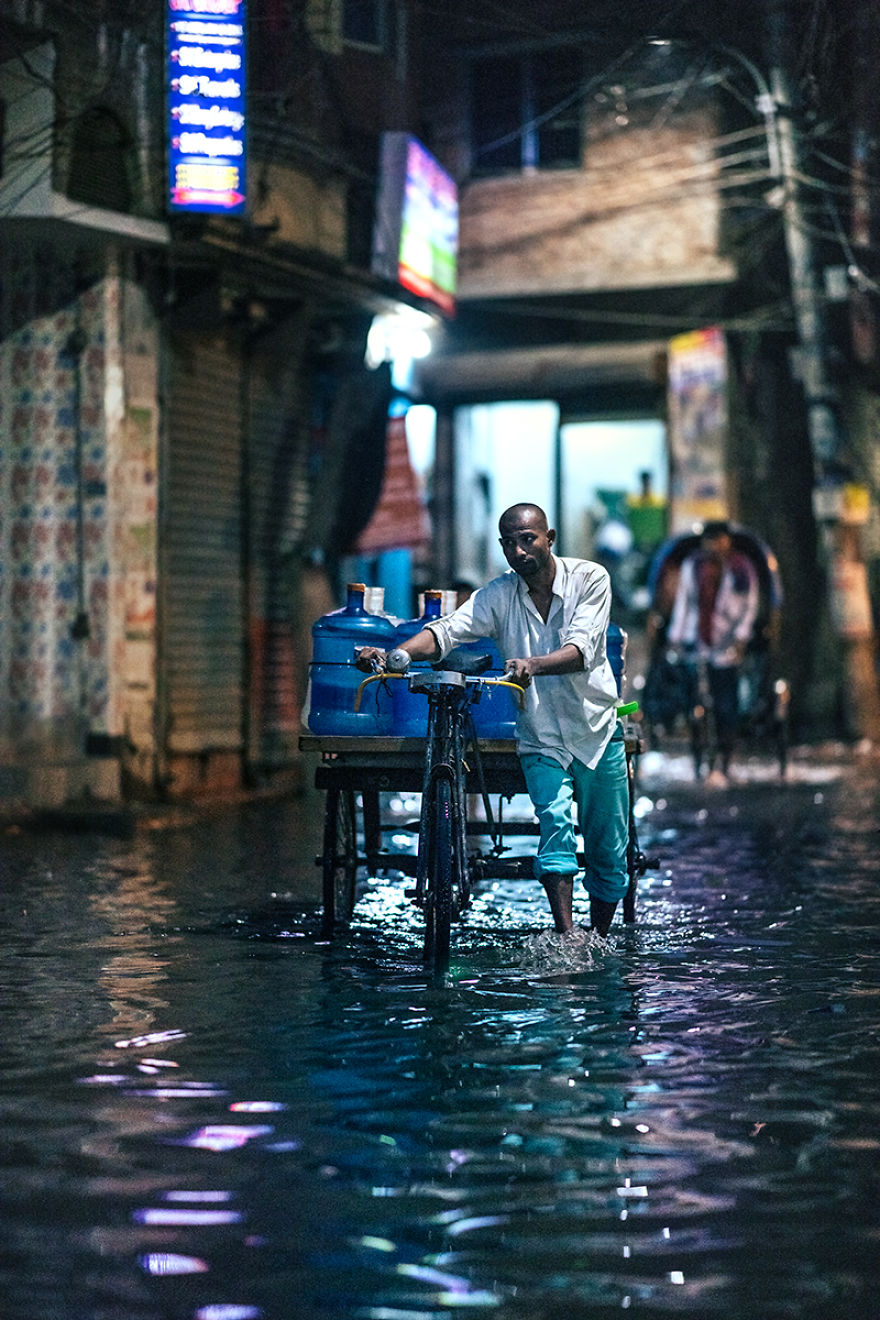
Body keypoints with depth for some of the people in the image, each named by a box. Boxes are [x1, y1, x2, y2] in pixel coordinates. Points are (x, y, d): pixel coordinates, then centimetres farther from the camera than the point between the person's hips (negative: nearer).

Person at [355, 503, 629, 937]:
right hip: (541, 740, 0)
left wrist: (533, 665, -43)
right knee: (554, 820, -24)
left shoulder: (589, 578, -8)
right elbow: (449, 629, -17)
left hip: (598, 732, 0)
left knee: (608, 852, 7)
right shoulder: (498, 595, -3)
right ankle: (566, 940, -31)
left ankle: (599, 944, 26)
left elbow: (581, 649, -23)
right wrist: (396, 654, -36)